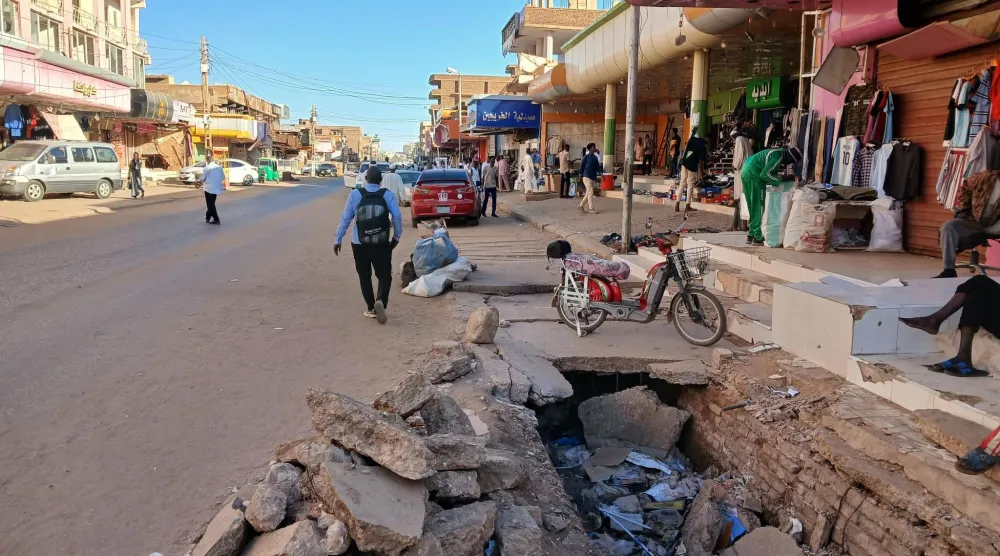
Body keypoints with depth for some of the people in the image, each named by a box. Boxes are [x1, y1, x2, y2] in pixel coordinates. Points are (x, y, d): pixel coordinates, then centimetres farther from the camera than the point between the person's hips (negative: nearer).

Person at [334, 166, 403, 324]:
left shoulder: (355, 194, -3)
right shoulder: (388, 195, -3)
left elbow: (345, 218, -2)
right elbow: (397, 217, -9)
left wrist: (338, 239, 7)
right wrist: (396, 237, 5)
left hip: (360, 244, 1)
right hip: (382, 244, 0)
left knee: (364, 277, 16)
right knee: (385, 276, 8)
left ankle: (371, 308, 19)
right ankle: (380, 301, -18)